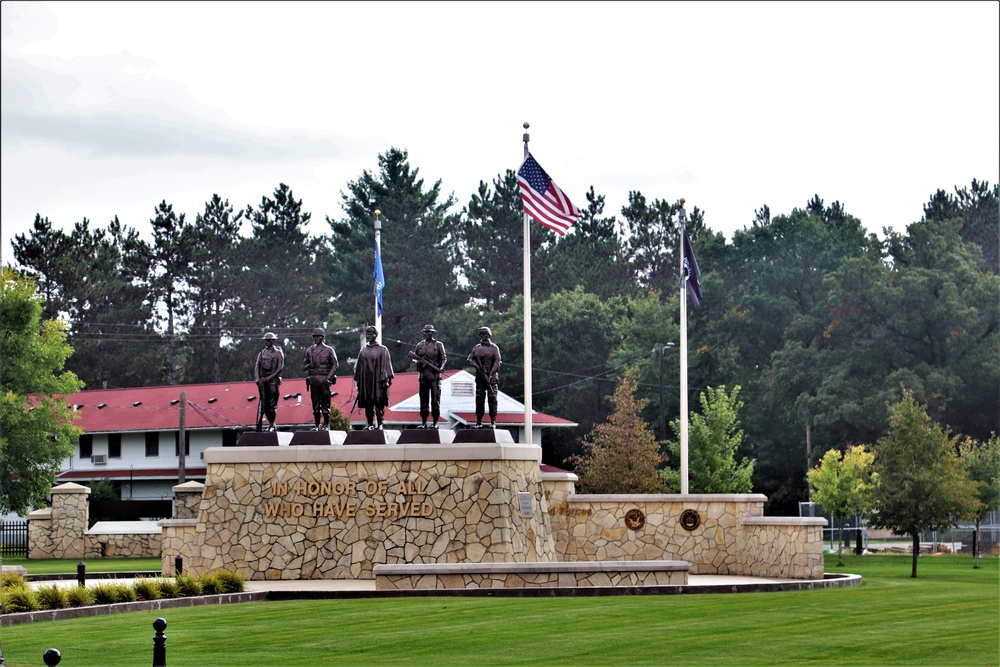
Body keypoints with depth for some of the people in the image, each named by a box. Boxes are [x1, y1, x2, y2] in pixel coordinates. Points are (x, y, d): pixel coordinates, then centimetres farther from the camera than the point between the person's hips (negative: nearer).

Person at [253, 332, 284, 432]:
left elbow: (280, 368, -5)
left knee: (272, 404, -4)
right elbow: (256, 367, 11)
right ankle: (259, 424, -2)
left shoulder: (278, 353, 3)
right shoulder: (262, 353, 14)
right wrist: (257, 379, -4)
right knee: (263, 403, -2)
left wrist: (269, 378, -12)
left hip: (273, 380, -3)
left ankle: (272, 425, 4)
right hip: (262, 381, 3)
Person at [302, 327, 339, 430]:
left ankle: (326, 425, 0)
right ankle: (317, 425, 8)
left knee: (325, 402, -4)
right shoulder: (310, 351, 15)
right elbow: (304, 366, 19)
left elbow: (335, 364, 1)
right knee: (315, 403, 4)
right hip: (313, 379, 3)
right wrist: (308, 366, -6)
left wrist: (329, 377, -9)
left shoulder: (328, 350, 4)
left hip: (324, 379, -3)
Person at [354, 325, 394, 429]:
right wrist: (357, 380, 10)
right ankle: (370, 423, 7)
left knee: (379, 404, -5)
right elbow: (358, 366, 16)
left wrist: (386, 379, -10)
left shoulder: (382, 350, 3)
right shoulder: (363, 350, 14)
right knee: (368, 404, 2)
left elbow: (386, 365, -1)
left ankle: (380, 423, -1)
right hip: (366, 381, 4)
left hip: (378, 381, -4)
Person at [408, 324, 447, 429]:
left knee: (435, 399, -4)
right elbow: (413, 355, 21)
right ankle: (423, 422, 10)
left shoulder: (438, 345, 4)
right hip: (423, 375, 3)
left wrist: (441, 367, -18)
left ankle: (435, 423, 0)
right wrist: (419, 359, -2)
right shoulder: (420, 345, 14)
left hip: (435, 375, -3)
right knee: (423, 400, 5)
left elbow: (444, 358, 0)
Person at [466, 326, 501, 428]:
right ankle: (478, 422, 6)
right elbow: (469, 359, 7)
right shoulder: (477, 347, 13)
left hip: (492, 376, -4)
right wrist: (476, 365, -13)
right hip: (480, 376, 4)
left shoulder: (494, 347, 2)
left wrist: (491, 374, -16)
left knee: (492, 398, -9)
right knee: (479, 398, 3)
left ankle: (493, 422, -8)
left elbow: (497, 361, -6)